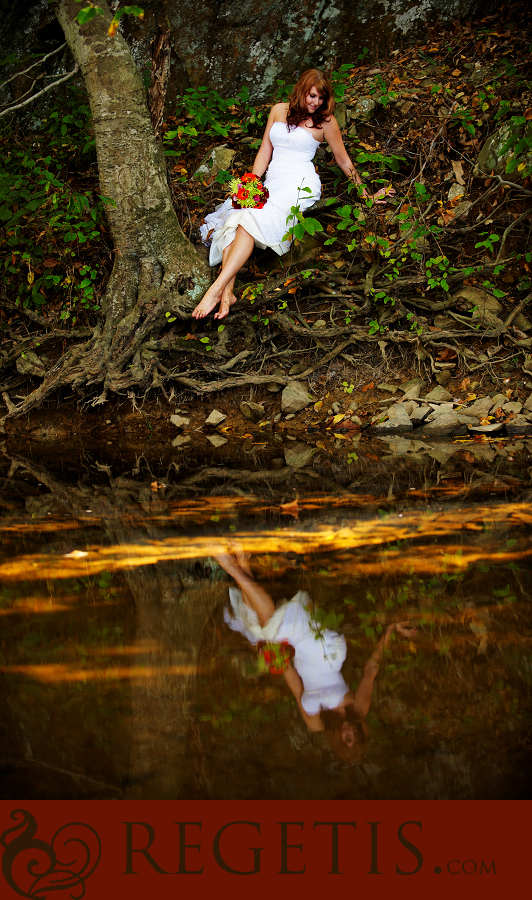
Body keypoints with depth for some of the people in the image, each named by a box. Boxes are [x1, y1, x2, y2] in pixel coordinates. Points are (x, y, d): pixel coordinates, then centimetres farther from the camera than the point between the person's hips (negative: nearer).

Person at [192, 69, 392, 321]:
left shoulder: (325, 121, 6)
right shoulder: (279, 110, 16)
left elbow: (344, 161, 15)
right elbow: (265, 151, 17)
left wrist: (366, 196, 19)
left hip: (300, 184, -5)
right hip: (272, 183, 5)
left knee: (251, 220, -31)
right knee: (232, 217, -27)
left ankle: (216, 288, -43)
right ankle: (227, 293, -41)